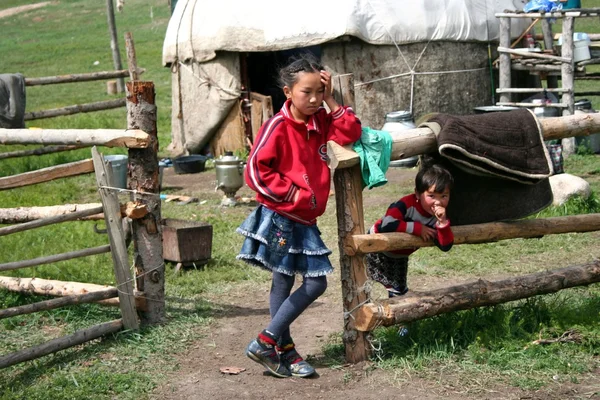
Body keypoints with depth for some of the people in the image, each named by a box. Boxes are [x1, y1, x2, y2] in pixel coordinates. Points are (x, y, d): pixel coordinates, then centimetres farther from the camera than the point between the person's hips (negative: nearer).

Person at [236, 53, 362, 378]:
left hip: (305, 221, 8)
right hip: (279, 218, -7)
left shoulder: (320, 122, 7)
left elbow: (352, 132, 3)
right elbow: (255, 170, -19)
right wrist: (292, 194, -17)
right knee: (282, 282, -2)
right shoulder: (277, 126, -15)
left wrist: (330, 101, -4)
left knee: (316, 283, 8)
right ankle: (283, 348, 10)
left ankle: (270, 340, 14)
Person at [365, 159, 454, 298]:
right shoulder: (407, 204, -34)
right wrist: (417, 228, -40)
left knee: (399, 289, 16)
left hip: (400, 256, 6)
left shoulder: (440, 215, -18)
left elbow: (445, 246, -24)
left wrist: (442, 222, -41)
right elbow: (386, 224, -48)